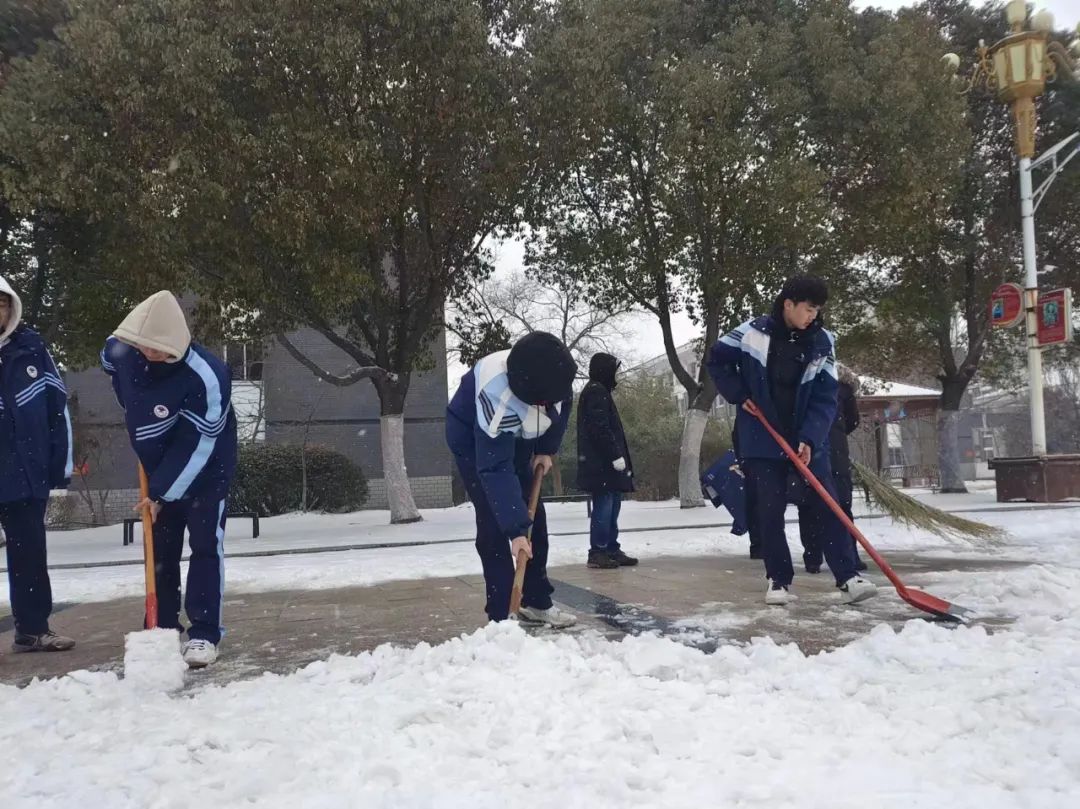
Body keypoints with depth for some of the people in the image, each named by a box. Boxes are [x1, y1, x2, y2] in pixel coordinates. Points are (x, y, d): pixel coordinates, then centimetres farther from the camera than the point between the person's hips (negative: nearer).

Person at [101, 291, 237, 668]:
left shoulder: (206, 376, -34)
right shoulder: (119, 349, -16)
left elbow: (197, 445, -29)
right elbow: (111, 365, 13)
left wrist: (163, 494, -25)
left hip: (206, 468, -6)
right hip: (158, 467, 6)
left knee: (205, 546, -7)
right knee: (160, 550, 9)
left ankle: (204, 634, -1)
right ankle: (162, 629, 20)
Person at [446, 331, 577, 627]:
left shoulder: (552, 374, -27)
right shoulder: (496, 399, -44)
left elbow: (561, 407, 0)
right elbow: (496, 471, -42)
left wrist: (546, 450, -3)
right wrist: (515, 530, -43)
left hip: (519, 441, 6)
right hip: (473, 442, -6)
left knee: (534, 517, 6)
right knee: (493, 526, -14)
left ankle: (537, 602, 17)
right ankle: (501, 615, -8)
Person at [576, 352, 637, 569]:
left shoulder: (598, 391, 22)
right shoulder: (597, 392, -11)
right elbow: (600, 429, -20)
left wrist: (617, 455, 20)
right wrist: (615, 455, -20)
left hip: (605, 462, 11)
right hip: (602, 463, -11)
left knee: (612, 505, 12)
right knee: (604, 506, -8)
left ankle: (612, 549, 16)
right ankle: (598, 552, -5)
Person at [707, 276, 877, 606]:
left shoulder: (822, 342, -5)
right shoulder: (753, 332, -9)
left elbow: (825, 397, -7)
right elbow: (717, 359, 5)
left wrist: (810, 438, -19)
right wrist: (739, 395, -5)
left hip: (807, 441, 1)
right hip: (762, 440, -1)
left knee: (827, 507, -3)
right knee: (768, 513, 1)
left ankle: (848, 578, 1)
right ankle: (779, 579, 12)